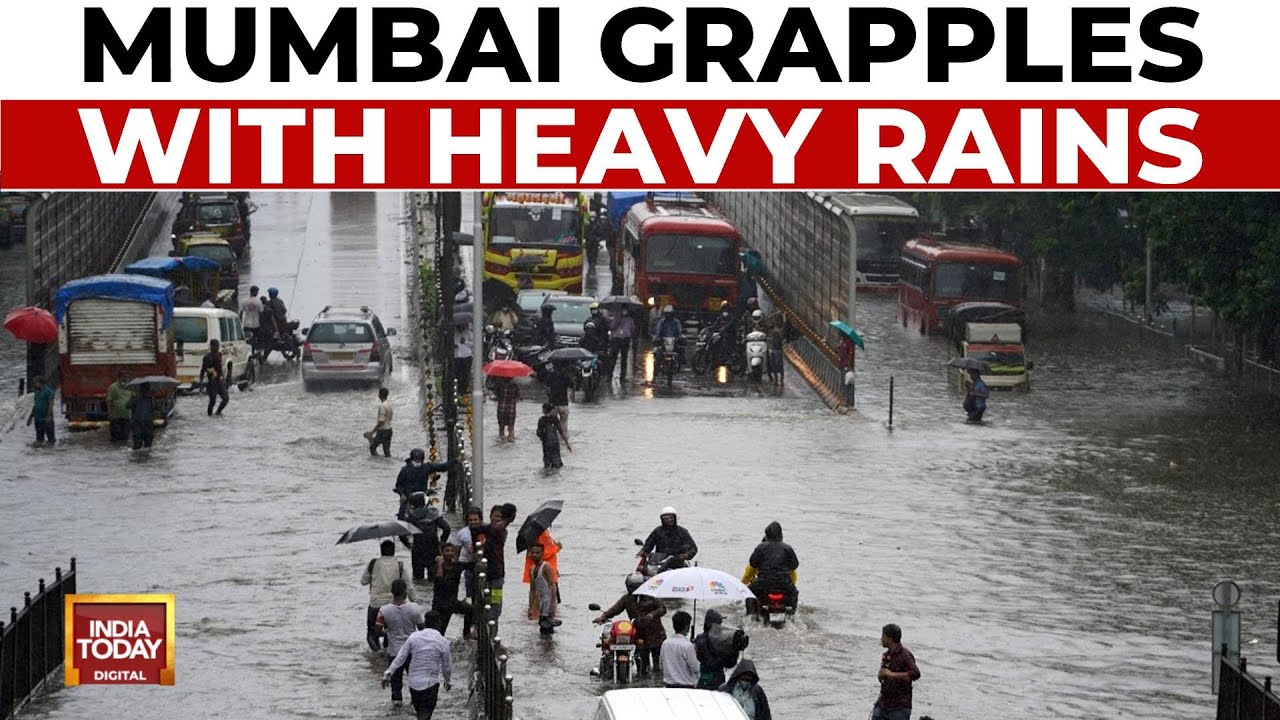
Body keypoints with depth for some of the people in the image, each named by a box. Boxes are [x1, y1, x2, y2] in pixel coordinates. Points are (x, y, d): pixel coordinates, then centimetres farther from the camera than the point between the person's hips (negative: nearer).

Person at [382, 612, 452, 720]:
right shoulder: (442, 642, -7)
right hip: (430, 683, -3)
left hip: (413, 682, 3)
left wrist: (389, 673, 2)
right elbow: (447, 666, 3)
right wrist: (448, 681, 20)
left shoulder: (414, 637, -4)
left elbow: (400, 657, -4)